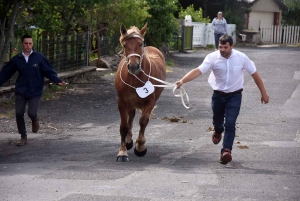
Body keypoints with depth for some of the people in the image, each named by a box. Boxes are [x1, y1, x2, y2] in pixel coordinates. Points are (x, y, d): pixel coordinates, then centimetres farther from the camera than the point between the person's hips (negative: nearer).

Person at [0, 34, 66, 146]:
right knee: (19, 114, -2)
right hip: (20, 92, 2)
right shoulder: (16, 59, 2)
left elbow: (49, 71, -5)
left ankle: (35, 119, 25)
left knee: (32, 113, -14)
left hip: (35, 92, -2)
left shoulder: (39, 57, -5)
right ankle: (23, 138, 15)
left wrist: (57, 81, -19)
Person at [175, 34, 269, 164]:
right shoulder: (213, 57, -15)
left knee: (230, 123, -14)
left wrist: (263, 93, 2)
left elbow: (254, 74, -2)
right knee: (217, 121, 19)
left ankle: (226, 151, -14)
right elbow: (198, 71, -27)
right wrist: (182, 81, -43)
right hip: (218, 95, 2)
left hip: (234, 96, -2)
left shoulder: (241, 58, -12)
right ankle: (218, 132, 55)